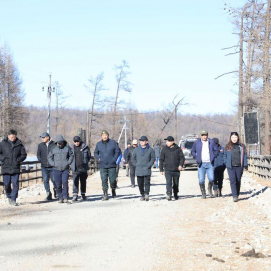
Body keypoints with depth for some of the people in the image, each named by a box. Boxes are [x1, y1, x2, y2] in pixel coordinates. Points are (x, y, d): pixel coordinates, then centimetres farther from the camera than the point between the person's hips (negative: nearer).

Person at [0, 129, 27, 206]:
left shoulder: (19, 144, 4)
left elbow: (24, 154, 10)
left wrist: (18, 159, -7)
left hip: (15, 168, 0)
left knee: (15, 184, -6)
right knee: (7, 184, 4)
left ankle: (13, 200, 1)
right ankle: (9, 196, 30)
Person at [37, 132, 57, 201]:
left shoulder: (54, 145, -3)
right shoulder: (40, 145, 8)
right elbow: (38, 154, 17)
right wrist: (40, 160, 1)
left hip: (52, 166, -3)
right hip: (44, 167, 3)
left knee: (54, 180, 1)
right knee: (45, 180, -1)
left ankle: (55, 190, 28)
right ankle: (48, 194, 4)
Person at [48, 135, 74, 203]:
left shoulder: (67, 148, 4)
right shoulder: (54, 150, 5)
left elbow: (71, 155, 15)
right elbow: (49, 157, 15)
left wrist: (68, 162, 1)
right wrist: (53, 164, 1)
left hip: (65, 169, -1)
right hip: (56, 170, 1)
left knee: (65, 182, -14)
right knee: (58, 185, 0)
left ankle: (65, 197, -6)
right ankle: (60, 198, 9)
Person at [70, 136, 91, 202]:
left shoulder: (85, 147, 1)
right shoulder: (71, 147, 4)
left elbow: (89, 155, 9)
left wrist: (85, 162, 5)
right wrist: (72, 163, 4)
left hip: (83, 168, 1)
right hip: (75, 168, -1)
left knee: (83, 181, 10)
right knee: (75, 182, -10)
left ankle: (83, 194, 22)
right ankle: (75, 195, -13)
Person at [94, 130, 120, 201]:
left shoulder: (113, 142, 3)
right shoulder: (98, 144, 9)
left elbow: (117, 151, 5)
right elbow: (95, 153, 19)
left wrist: (114, 159, -5)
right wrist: (98, 158, 2)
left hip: (112, 165, -1)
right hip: (102, 166, 1)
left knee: (112, 180, 0)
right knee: (104, 180, -4)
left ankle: (113, 190, 28)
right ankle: (105, 195, 0)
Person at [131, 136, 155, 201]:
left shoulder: (150, 150, 3)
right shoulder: (136, 149, 11)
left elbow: (153, 158, 5)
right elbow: (133, 158, 16)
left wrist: (149, 165, -6)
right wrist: (136, 165, 4)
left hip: (147, 169, -3)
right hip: (138, 170, 3)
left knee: (147, 182, -12)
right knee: (140, 183, 4)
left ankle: (147, 194, -11)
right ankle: (142, 195, 14)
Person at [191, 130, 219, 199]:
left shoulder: (211, 142, 7)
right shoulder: (196, 142, 6)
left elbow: (216, 150, 14)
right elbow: (192, 151, 14)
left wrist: (213, 157, 3)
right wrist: (197, 158, 2)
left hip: (209, 164, 0)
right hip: (201, 164, 0)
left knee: (211, 179, -10)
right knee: (201, 180, -5)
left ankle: (210, 189, 20)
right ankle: (203, 194, 10)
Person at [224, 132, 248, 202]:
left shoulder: (242, 146, 7)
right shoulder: (228, 146, 8)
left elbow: (245, 156, 8)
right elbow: (225, 156, 15)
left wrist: (245, 165, 2)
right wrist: (226, 163, 6)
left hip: (239, 166, 1)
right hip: (230, 167, -1)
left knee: (238, 181, 6)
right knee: (233, 181, -11)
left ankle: (237, 195, 17)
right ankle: (234, 196, -15)